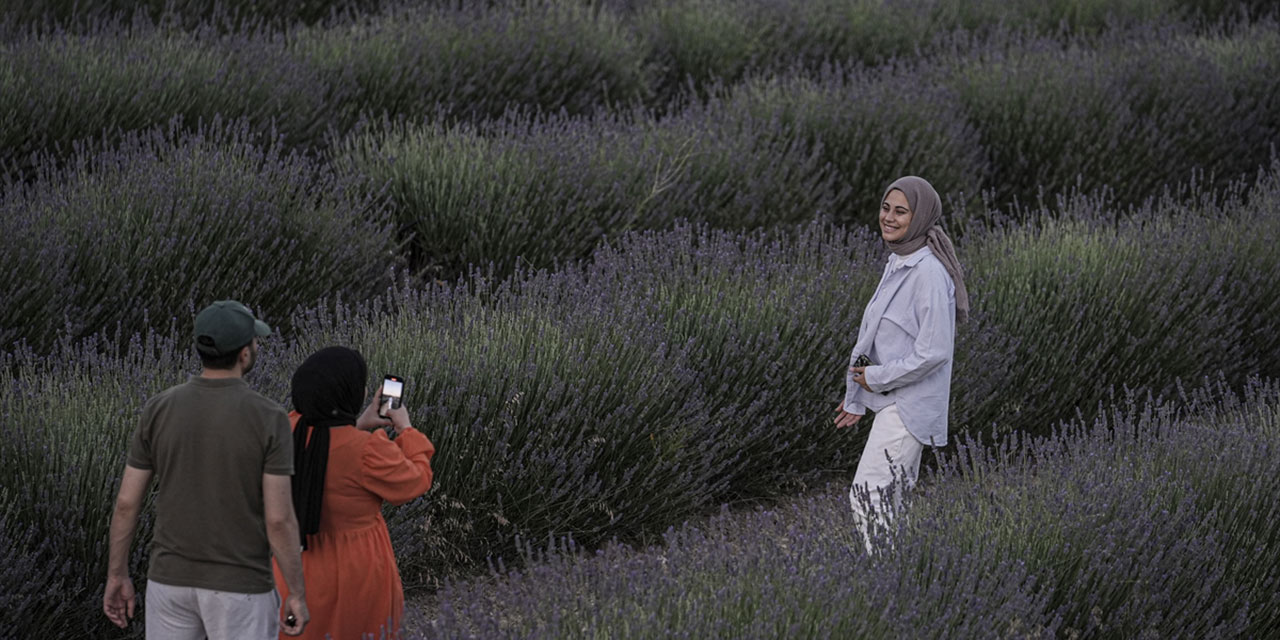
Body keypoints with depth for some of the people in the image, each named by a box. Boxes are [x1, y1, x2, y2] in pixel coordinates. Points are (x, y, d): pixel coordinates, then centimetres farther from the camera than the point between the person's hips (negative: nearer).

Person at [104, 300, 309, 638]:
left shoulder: (158, 410, -5)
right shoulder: (268, 418, -16)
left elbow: (126, 502, -1)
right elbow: (279, 518, -17)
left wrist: (117, 576, 11)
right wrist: (298, 594, -7)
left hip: (172, 578, 3)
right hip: (240, 585, -3)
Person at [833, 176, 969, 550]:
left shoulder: (930, 273, -19)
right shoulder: (897, 264, 9)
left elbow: (933, 351, -23)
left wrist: (878, 377, -13)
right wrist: (857, 398, 18)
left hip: (910, 404, -10)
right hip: (892, 402, 10)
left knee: (869, 494, -14)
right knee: (894, 498, 12)